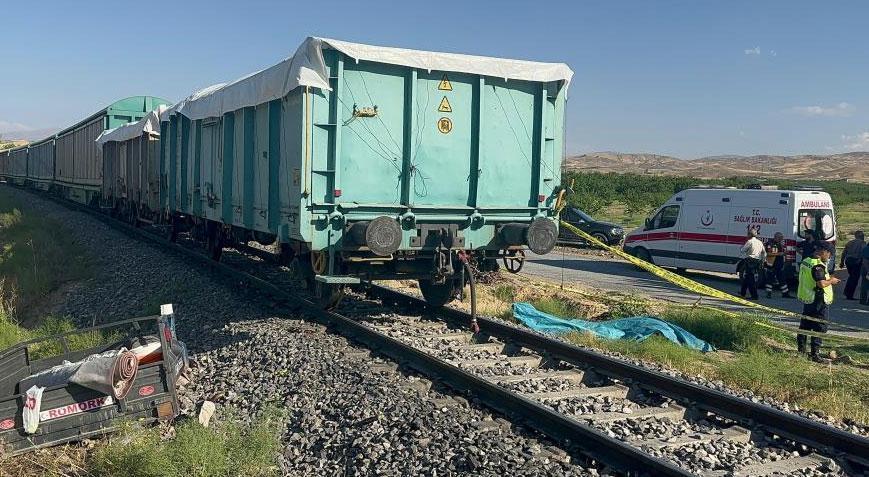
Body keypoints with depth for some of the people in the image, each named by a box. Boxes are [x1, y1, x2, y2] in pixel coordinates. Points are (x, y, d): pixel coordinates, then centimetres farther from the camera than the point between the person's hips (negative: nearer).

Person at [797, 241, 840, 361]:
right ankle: (814, 353, 0)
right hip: (818, 301, -9)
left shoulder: (805, 261, 8)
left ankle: (801, 349, 26)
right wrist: (831, 281, -9)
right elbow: (822, 284, -28)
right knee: (820, 327, -1)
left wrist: (828, 279, 15)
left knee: (805, 325, 17)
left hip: (807, 299, 9)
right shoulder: (818, 265, -21)